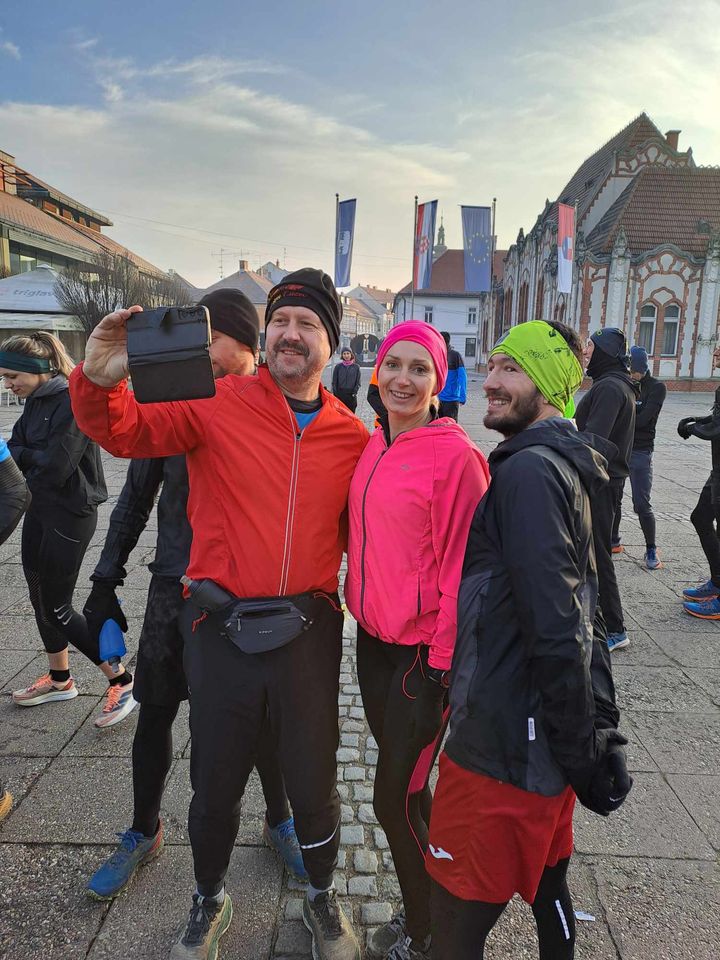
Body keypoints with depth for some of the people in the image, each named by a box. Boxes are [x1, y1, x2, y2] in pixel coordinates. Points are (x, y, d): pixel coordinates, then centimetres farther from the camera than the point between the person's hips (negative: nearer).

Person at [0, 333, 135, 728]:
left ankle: (121, 680, 10)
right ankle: (59, 680, 36)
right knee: (41, 598, 17)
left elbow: (55, 468, -23)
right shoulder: (35, 402, 8)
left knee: (56, 608, -3)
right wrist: (32, 458, -15)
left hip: (70, 515, -9)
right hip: (40, 510, 9)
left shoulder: (73, 403, -20)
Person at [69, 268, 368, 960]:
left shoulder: (351, 435, 1)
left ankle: (321, 900, 49)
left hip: (307, 631, 1)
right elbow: (124, 432, -7)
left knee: (314, 784, 18)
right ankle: (209, 904, 50)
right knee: (214, 786, 19)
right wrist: (98, 380, -27)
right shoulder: (216, 404, -6)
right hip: (222, 631, -1)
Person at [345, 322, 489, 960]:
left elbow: (461, 570, -16)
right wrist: (363, 611, 15)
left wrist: (441, 669, -13)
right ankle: (426, 898, 45)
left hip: (420, 651, -7)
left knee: (392, 798, 4)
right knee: (403, 779, 21)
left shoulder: (455, 456, -17)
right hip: (373, 638, 7)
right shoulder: (374, 446, 5)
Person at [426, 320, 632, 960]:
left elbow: (555, 634, -24)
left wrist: (581, 750, -16)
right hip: (548, 742, 9)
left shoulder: (529, 473, -20)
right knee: (547, 888, 26)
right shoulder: (565, 465, 12)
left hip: (503, 748, -9)